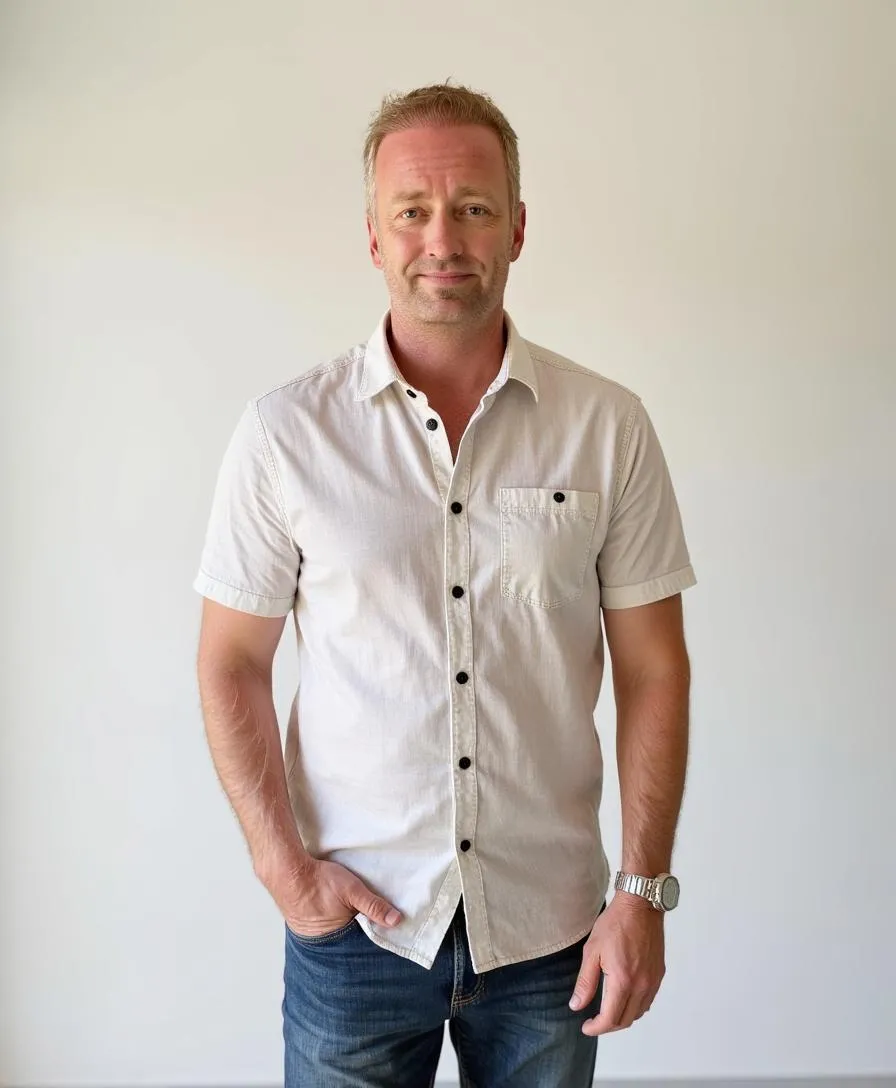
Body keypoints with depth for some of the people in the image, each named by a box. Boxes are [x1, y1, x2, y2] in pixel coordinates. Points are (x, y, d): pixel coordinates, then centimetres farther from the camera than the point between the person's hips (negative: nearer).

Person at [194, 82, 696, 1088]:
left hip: (548, 926, 1)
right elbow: (232, 666, 0)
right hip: (354, 919, 0)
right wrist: (283, 864, -8)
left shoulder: (609, 427, -5)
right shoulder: (286, 431, -6)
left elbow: (651, 668, -1)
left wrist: (644, 889, -4)